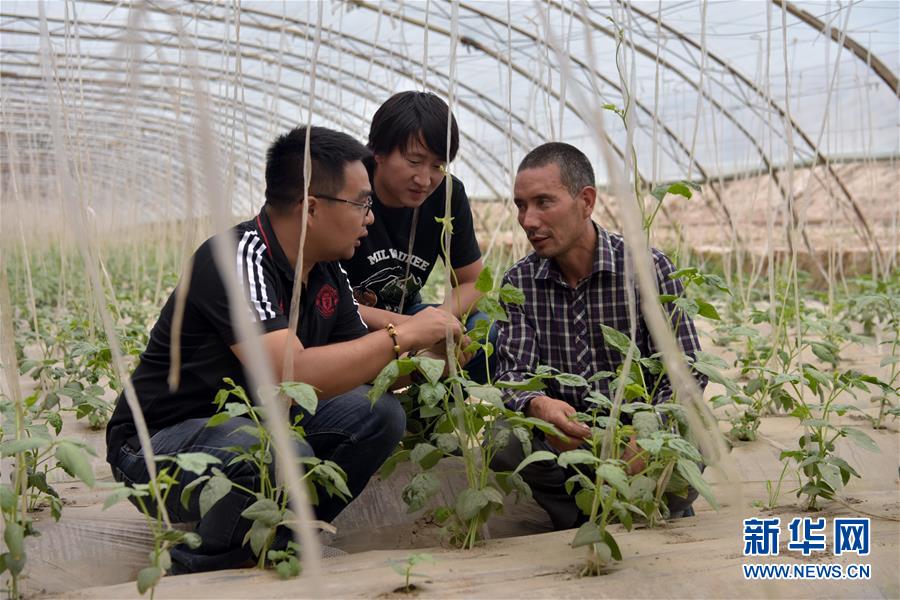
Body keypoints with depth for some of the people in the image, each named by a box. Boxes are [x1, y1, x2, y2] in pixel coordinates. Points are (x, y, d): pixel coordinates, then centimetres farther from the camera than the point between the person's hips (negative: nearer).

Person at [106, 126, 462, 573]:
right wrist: (401, 336, -28)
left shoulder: (327, 273, 0)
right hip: (158, 441, -8)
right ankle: (198, 568, -7)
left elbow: (357, 369, 7)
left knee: (379, 414, -7)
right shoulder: (239, 257, -26)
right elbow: (294, 375, -38)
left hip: (251, 426, 8)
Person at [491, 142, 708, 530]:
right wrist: (537, 406, -35)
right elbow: (513, 372, -9)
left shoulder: (648, 268, -9)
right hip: (562, 438, 2)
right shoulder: (518, 282, 0)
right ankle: (583, 524, -3)